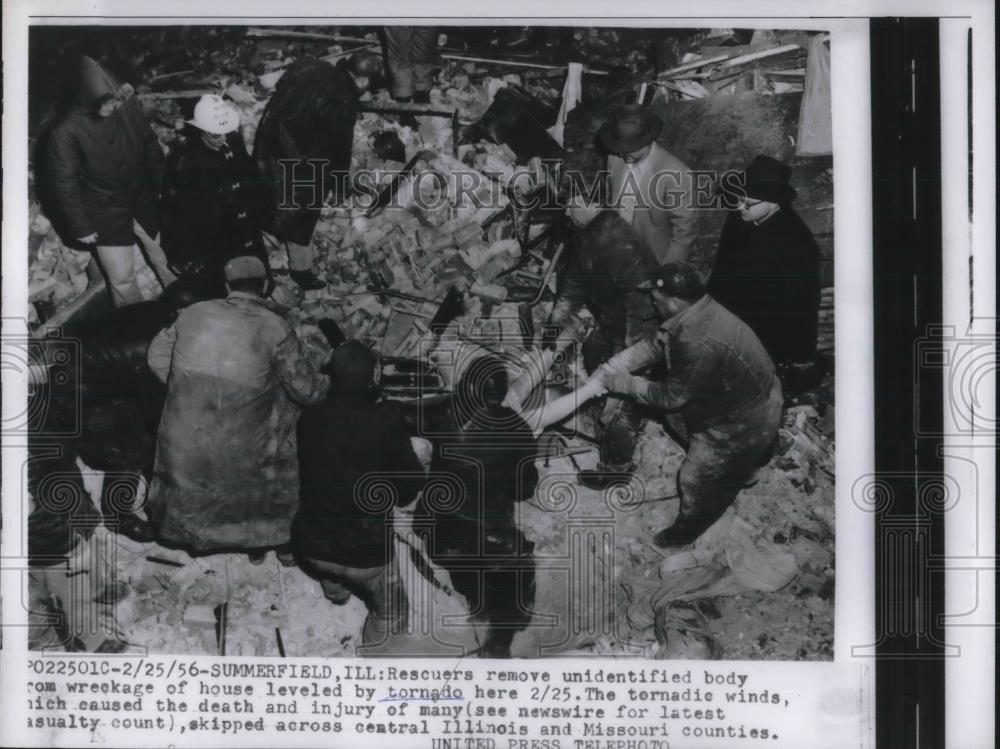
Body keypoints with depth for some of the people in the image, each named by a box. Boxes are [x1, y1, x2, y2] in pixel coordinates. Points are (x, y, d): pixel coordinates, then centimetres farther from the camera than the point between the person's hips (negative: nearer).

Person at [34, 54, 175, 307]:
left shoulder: (127, 104, -16)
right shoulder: (64, 131, -27)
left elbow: (150, 145, 1)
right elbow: (64, 185, -17)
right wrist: (81, 227, -11)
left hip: (144, 200, 4)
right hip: (105, 212, -4)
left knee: (169, 259, 22)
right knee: (122, 278, 5)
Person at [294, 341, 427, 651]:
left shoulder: (309, 418, -7)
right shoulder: (384, 422, -18)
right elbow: (408, 489, -8)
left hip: (312, 546, 4)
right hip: (366, 553, -4)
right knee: (391, 614, 23)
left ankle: (335, 587, 53)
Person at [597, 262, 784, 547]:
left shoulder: (697, 344, -39)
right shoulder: (697, 309, -11)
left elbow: (671, 397, -24)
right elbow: (655, 343, 3)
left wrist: (627, 384, -11)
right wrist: (613, 366, -5)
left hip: (746, 424, -9)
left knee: (695, 478, 8)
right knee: (676, 419, 24)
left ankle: (689, 528, 38)